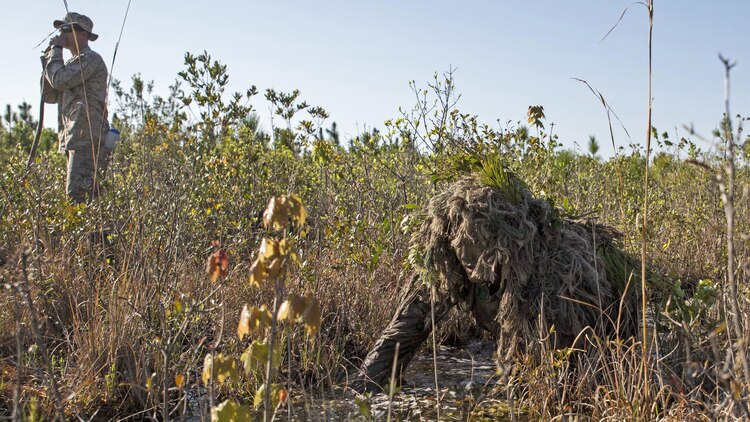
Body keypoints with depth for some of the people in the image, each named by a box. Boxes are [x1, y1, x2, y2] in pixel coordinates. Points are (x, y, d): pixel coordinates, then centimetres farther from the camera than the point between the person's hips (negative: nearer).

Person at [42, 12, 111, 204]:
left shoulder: (90, 59, -6)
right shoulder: (72, 63, 25)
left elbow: (60, 80, -18)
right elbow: (49, 96, 21)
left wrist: (56, 50, -2)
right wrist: (49, 58, 13)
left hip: (88, 139, -10)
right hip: (75, 139, 10)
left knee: (78, 193, -17)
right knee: (83, 193, 9)